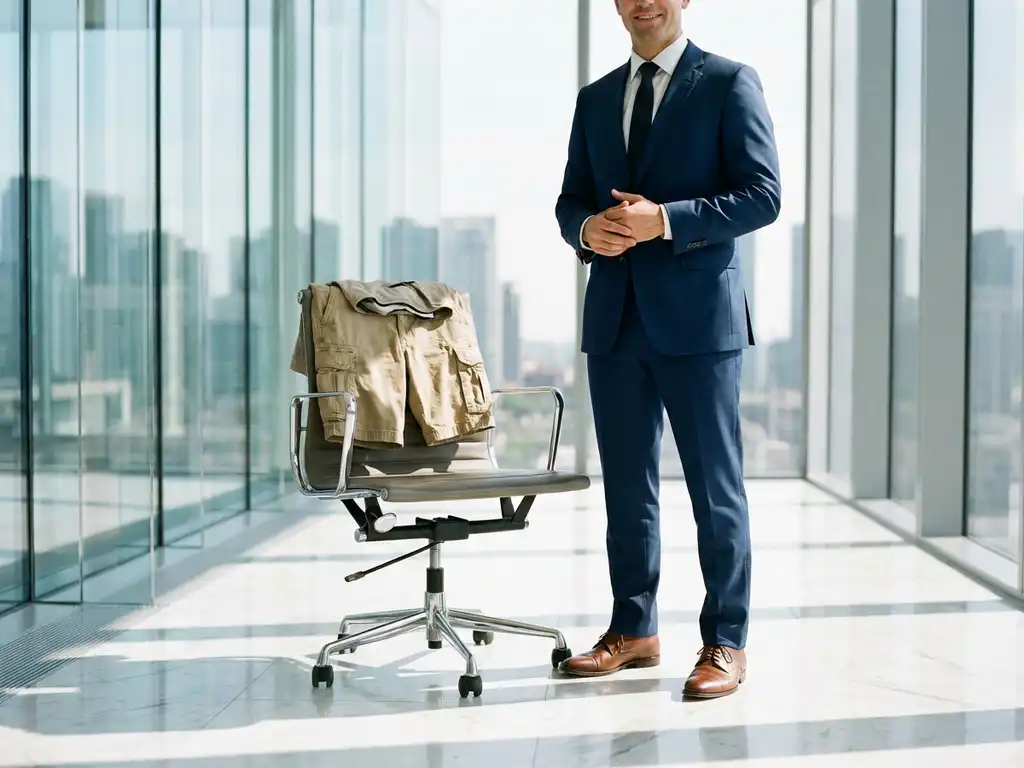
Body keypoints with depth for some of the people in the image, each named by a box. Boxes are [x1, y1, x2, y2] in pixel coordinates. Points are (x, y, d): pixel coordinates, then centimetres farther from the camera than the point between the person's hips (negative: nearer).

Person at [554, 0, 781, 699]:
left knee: (716, 486, 0)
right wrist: (586, 228, -5)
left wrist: (666, 219, -17)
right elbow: (571, 198, 19)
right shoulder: (596, 98, 17)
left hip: (697, 314, -5)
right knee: (626, 486, 11)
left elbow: (763, 194, -7)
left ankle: (726, 642, 9)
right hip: (615, 319, 6)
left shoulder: (729, 83, 1)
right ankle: (634, 630, 23)